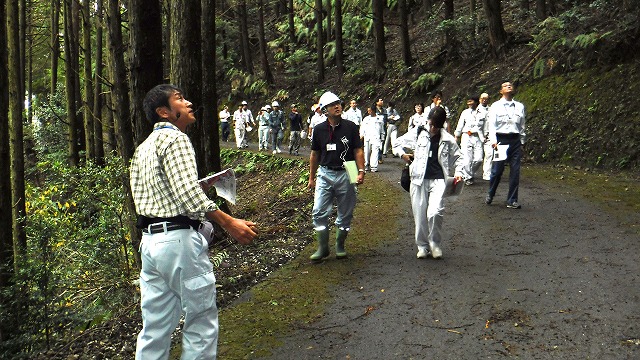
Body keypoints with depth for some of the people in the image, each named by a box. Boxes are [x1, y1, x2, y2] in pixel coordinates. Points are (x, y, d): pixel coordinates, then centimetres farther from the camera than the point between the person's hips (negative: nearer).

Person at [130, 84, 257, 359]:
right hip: (179, 239, -9)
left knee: (155, 325, 14)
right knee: (201, 319, 4)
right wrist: (229, 223, -19)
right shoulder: (174, 138, -8)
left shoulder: (143, 148, 20)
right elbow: (187, 191, -20)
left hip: (149, 240, 9)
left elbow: (140, 196, 17)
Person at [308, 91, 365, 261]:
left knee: (345, 214, 8)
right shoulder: (319, 129, 3)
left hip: (345, 175, -1)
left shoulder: (350, 127, -1)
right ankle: (323, 247, 8)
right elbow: (314, 154, 11)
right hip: (325, 174, 1)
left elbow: (358, 151, 1)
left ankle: (340, 246, 24)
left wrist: (361, 171, -10)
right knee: (319, 213, -6)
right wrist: (311, 177, 13)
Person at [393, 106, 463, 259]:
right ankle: (422, 246, 21)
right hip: (419, 179, 1)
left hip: (438, 180, -1)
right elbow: (397, 143, 15)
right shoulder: (417, 133, 4)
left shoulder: (447, 139, 5)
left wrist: (458, 172, 4)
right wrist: (402, 154, -1)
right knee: (420, 215, 3)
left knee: (435, 213, -17)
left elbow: (457, 157, 18)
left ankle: (435, 244, 7)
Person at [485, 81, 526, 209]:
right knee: (497, 170, 0)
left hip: (515, 140, 3)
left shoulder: (520, 106, 12)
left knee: (515, 171, 1)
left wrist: (522, 142, 15)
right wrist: (493, 141, -15)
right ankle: (490, 195, 23)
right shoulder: (496, 106, 4)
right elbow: (492, 124, -4)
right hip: (501, 139, -3)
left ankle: (512, 200, 11)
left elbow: (522, 126, 16)